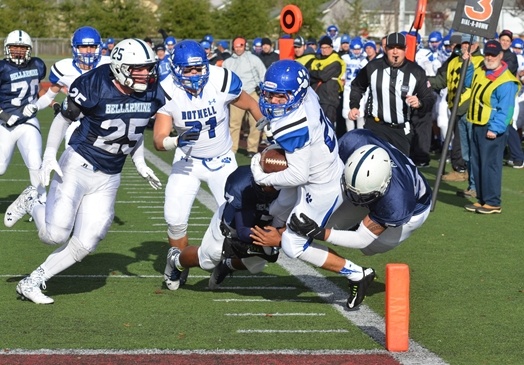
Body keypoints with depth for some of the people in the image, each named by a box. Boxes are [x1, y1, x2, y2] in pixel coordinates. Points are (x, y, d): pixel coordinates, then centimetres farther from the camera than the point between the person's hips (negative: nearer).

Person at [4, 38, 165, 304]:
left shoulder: (151, 94, -3)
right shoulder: (95, 86, -18)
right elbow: (64, 117, -4)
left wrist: (140, 163, 9)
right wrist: (49, 155, -11)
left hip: (108, 179, 5)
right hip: (77, 165, -5)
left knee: (84, 245, 1)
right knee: (55, 234, -14)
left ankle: (31, 283, 17)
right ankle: (31, 202, 19)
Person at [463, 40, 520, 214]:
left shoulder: (506, 82, -17)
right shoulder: (480, 72, 11)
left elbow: (505, 110, -20)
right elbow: (468, 82, 33)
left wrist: (495, 129, -25)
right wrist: (467, 63, 20)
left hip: (493, 130, -9)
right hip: (478, 126, 9)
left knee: (490, 165, -8)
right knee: (477, 164, 12)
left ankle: (493, 203, -4)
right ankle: (481, 200, 20)